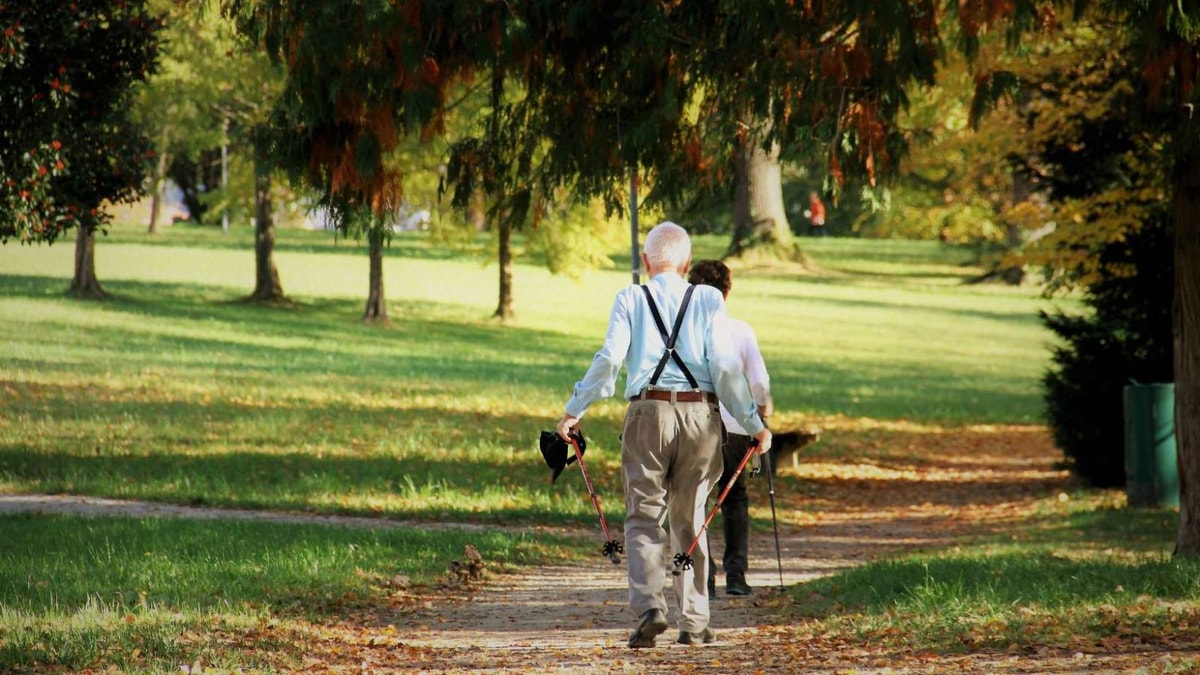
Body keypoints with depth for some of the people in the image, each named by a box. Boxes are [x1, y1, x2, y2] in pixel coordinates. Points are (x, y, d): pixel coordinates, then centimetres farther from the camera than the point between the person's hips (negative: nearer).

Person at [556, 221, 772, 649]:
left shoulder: (630, 299, 3)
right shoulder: (708, 300, 5)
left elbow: (609, 359, -6)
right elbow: (725, 366, -1)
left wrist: (575, 410, 2)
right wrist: (753, 424, 4)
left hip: (648, 412, -1)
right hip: (700, 415, 1)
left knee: (644, 518, 2)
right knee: (690, 521, 12)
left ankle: (649, 606, -19)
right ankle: (693, 621, 13)